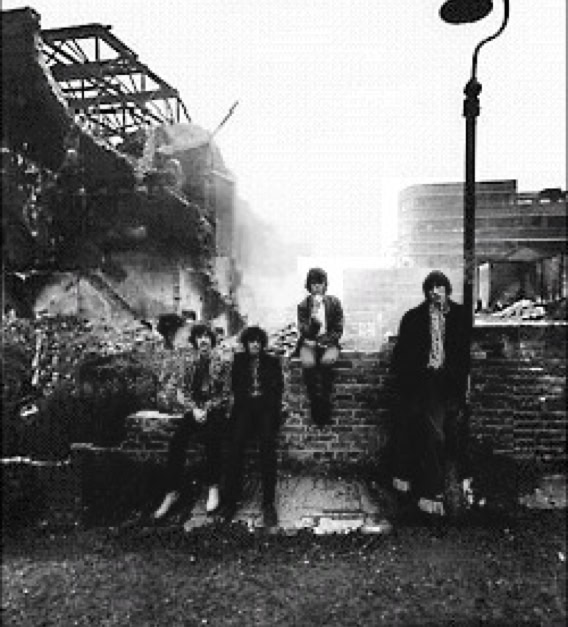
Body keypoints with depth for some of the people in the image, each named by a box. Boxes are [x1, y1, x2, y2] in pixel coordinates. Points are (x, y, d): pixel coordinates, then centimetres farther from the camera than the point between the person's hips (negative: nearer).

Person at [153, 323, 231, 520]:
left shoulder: (222, 363, 0)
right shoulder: (187, 361, 7)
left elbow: (225, 395, -2)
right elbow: (180, 391, 3)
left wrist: (206, 410, -14)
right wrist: (193, 409, -12)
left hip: (215, 410, -2)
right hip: (193, 410, 2)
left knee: (212, 438, -32)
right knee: (176, 441, -22)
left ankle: (214, 488, -21)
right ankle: (172, 492, -14)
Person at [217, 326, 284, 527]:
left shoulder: (272, 361, 16)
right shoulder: (239, 359, 18)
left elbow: (278, 386, 8)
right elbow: (234, 385, 11)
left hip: (266, 406, -1)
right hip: (244, 406, 1)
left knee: (268, 447, -22)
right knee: (235, 445, -22)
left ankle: (268, 503, -18)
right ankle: (229, 501, -16)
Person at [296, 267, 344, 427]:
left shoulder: (334, 302, 3)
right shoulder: (303, 305, 2)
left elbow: (338, 330, 2)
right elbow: (303, 331, -3)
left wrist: (324, 341, -11)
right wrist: (313, 320, -22)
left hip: (329, 343, 0)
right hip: (309, 343, 0)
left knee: (326, 361, -32)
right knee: (308, 363, -31)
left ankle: (325, 401, -18)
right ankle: (316, 401, -19)